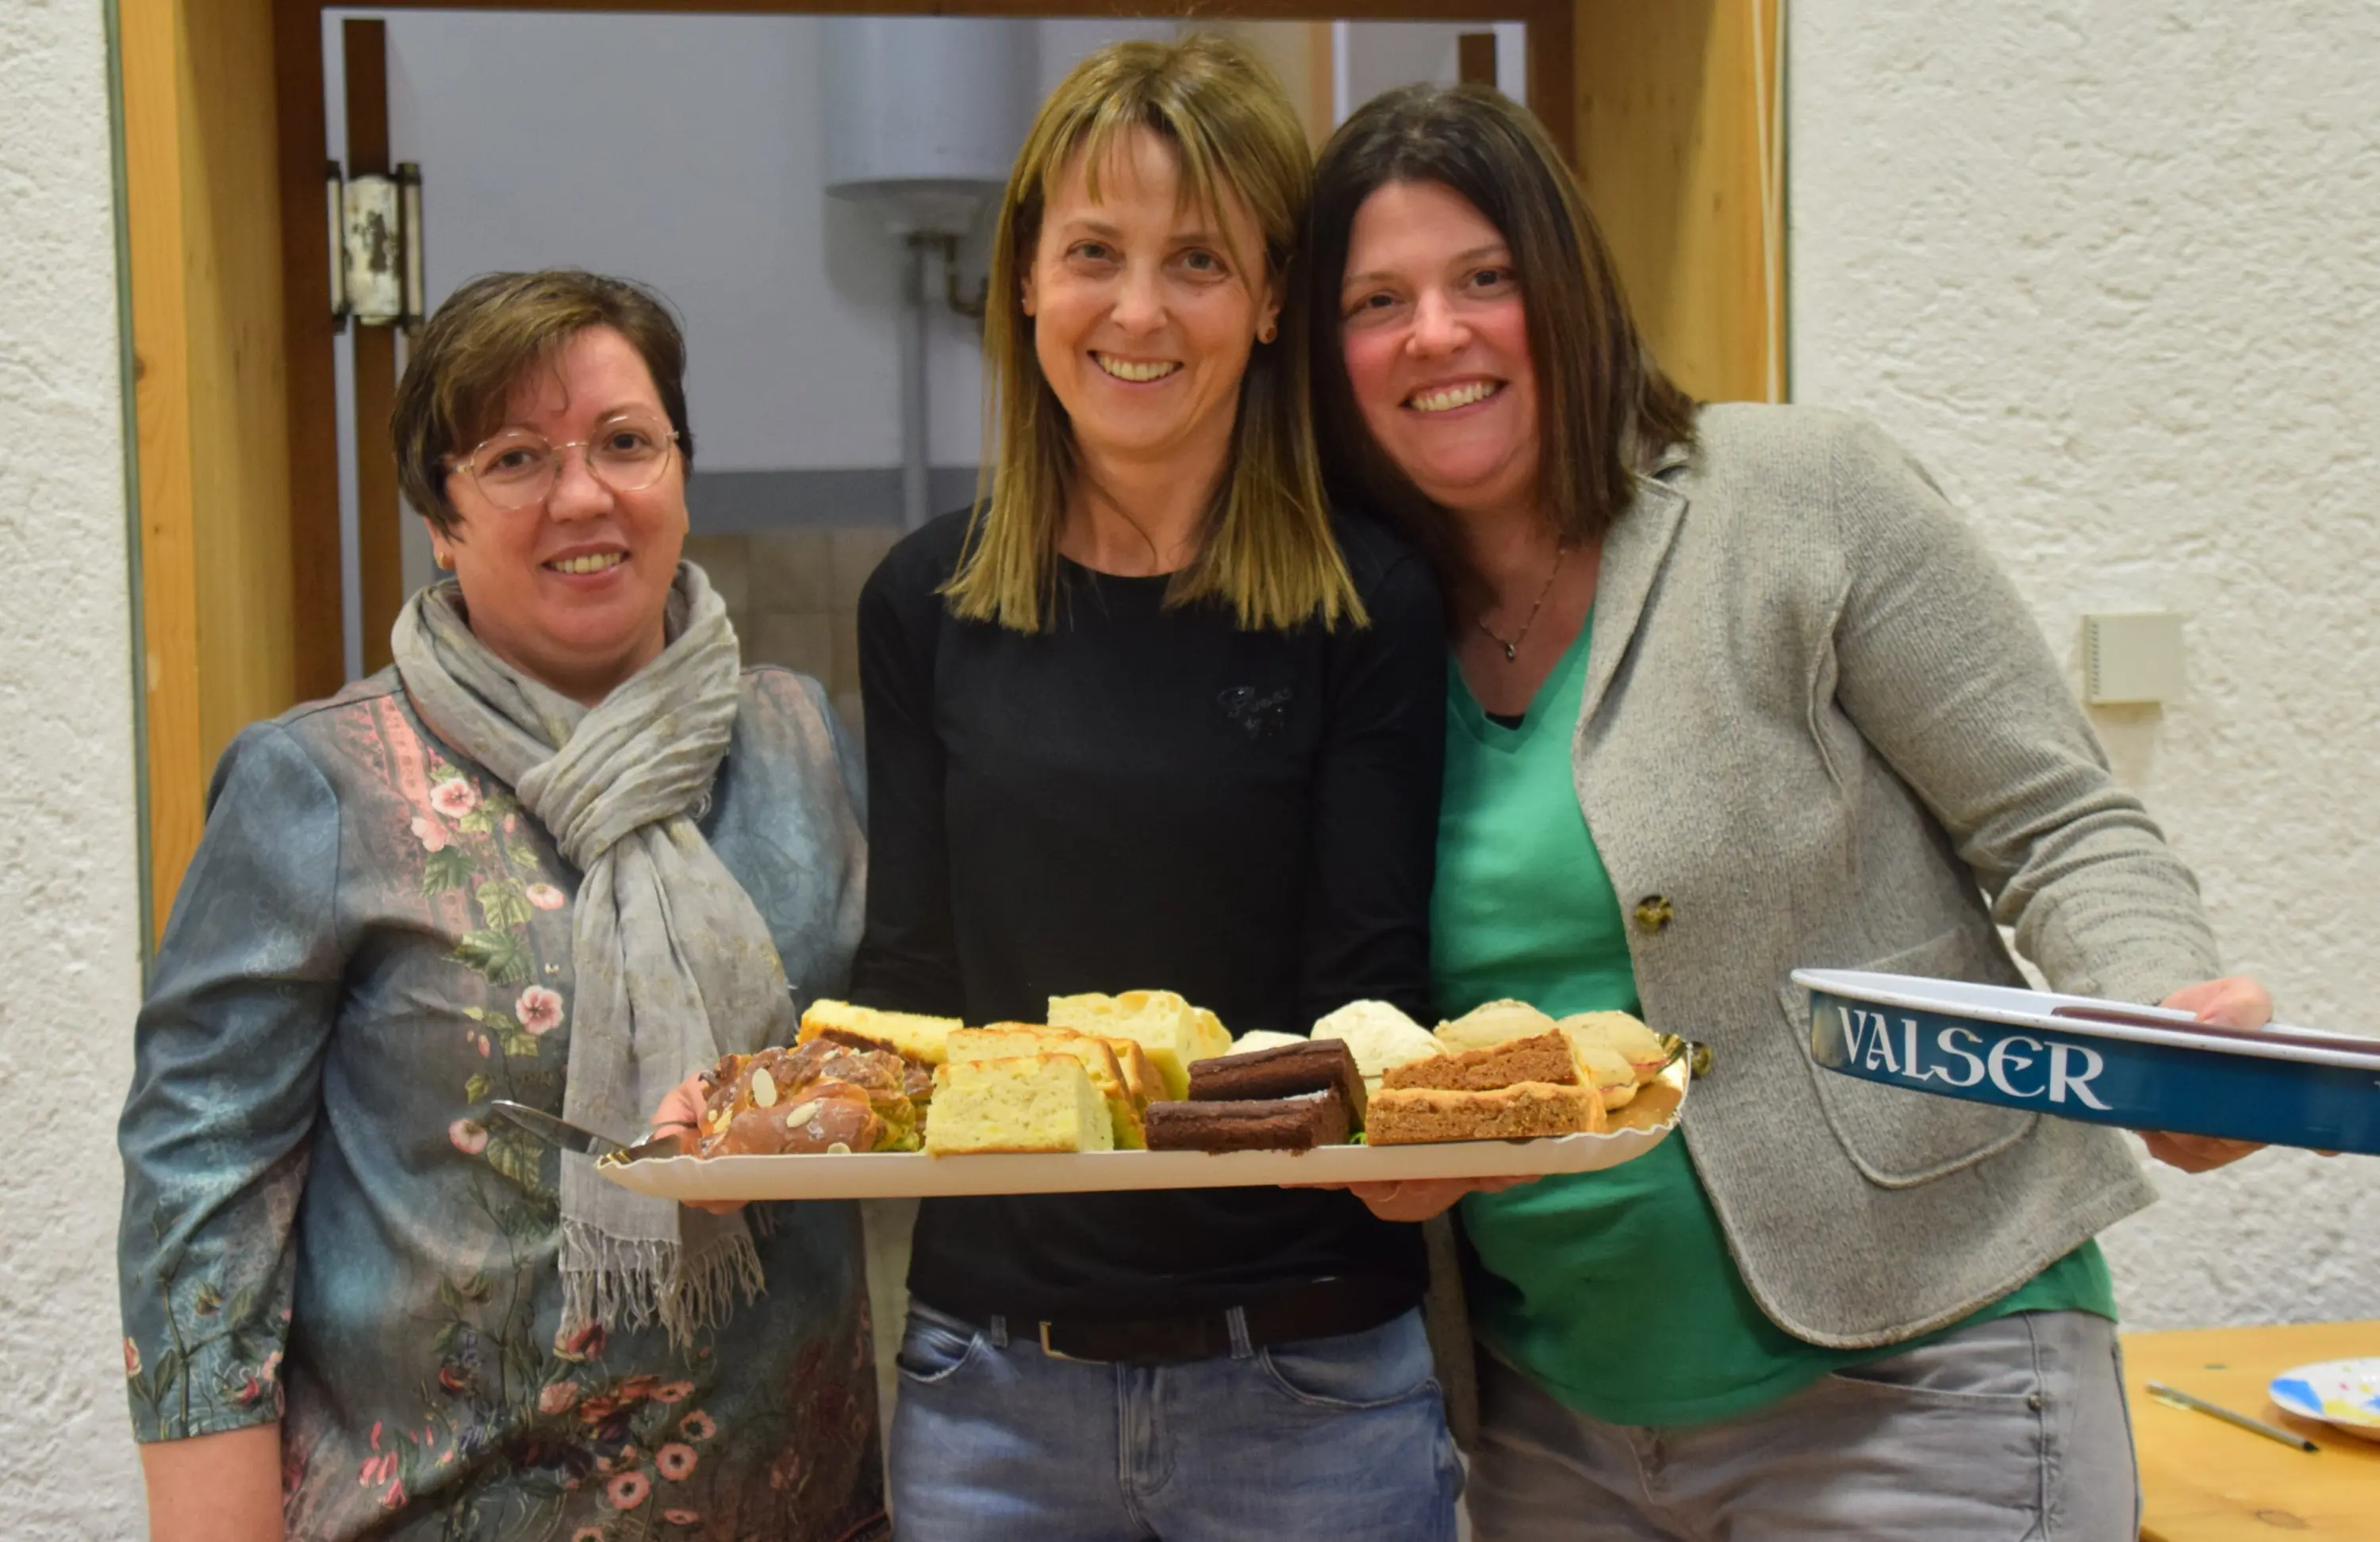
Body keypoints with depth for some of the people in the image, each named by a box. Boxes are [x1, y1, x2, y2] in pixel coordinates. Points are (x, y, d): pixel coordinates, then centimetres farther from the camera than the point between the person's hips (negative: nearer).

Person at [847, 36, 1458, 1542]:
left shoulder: (1369, 605, -5)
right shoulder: (929, 605, 3)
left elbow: (1367, 1010, -6)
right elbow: (910, 982, 4)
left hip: (1310, 1388, -2)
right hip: (990, 1378, 3)